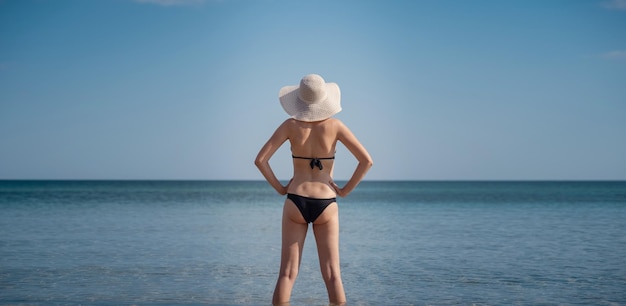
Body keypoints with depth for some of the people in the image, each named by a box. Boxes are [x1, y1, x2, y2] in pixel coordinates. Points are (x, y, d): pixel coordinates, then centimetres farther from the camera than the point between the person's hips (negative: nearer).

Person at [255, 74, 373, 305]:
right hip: (325, 206, 0)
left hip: (296, 203, 1)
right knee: (332, 276, 2)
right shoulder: (335, 125, -4)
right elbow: (366, 161, -9)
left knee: (287, 274, 3)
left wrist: (279, 188, 3)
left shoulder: (291, 125, -2)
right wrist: (345, 190, 0)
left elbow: (260, 160, -6)